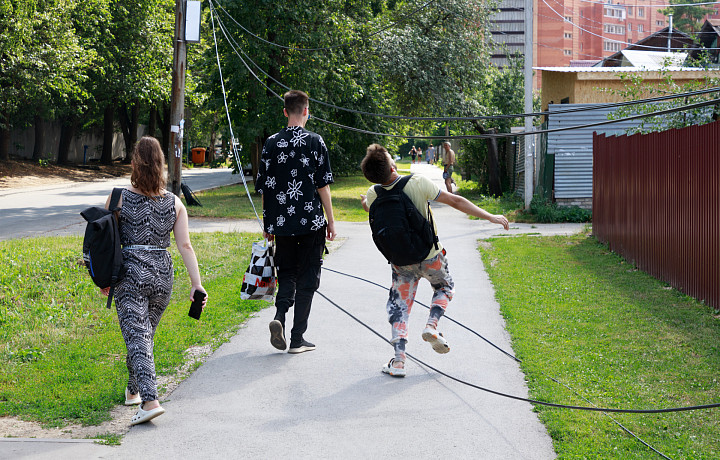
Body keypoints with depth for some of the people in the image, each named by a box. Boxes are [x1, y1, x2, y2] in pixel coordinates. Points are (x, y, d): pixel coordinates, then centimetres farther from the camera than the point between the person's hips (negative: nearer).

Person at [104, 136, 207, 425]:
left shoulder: (119, 198, -4)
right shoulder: (175, 203, 3)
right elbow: (185, 246, -2)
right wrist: (197, 284, -1)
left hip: (130, 273, -3)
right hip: (162, 273, 4)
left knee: (137, 337, -7)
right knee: (146, 334, 21)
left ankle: (150, 401, -21)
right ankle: (133, 391, 36)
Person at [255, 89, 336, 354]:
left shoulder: (271, 143, 4)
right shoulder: (314, 142, -5)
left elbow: (263, 187, 6)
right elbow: (323, 184, -5)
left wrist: (268, 223, 15)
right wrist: (331, 220, 2)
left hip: (280, 223, 3)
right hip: (311, 222, -3)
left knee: (286, 272, 17)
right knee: (307, 277, 6)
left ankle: (279, 315, -11)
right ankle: (297, 339, 4)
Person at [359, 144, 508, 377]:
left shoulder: (374, 196, -15)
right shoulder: (418, 183, -25)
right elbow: (455, 201, -20)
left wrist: (365, 202, 38)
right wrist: (490, 217, -12)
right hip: (430, 257, -2)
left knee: (399, 305, 13)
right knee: (444, 288, 26)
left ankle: (398, 360, 0)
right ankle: (431, 325, 2)